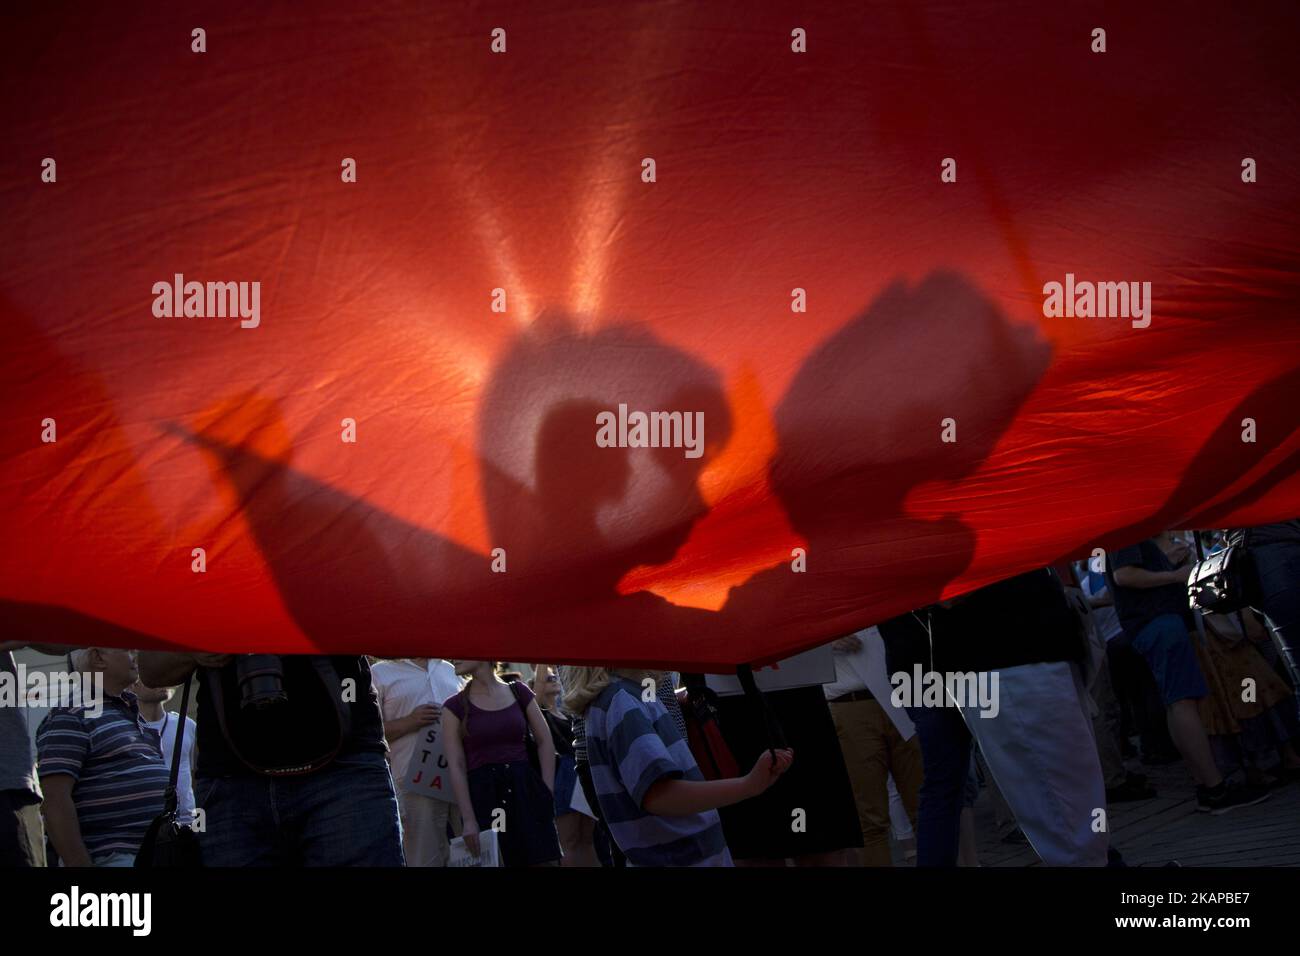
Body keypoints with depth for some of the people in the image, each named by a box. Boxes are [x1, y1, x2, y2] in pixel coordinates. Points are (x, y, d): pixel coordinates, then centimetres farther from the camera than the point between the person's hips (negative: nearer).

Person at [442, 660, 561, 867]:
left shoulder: (518, 692, 9)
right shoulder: (455, 706, 3)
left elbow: (545, 743, 10)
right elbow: (456, 766, -3)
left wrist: (547, 793, -1)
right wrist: (468, 820, -11)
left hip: (525, 788, 1)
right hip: (483, 795, -1)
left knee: (546, 860, -7)